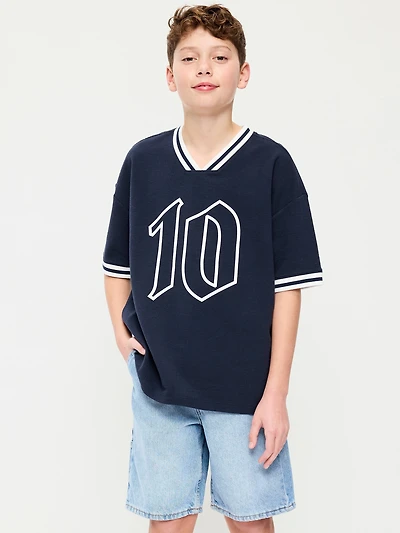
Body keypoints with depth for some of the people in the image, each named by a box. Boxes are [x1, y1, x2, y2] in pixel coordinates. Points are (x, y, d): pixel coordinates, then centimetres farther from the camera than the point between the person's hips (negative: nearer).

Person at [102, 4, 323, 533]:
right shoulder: (142, 161, 2)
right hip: (159, 387, 2)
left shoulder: (271, 163, -6)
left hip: (245, 388, -2)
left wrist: (276, 392, -8)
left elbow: (288, 285, -6)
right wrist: (122, 334, -1)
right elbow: (118, 265, 13)